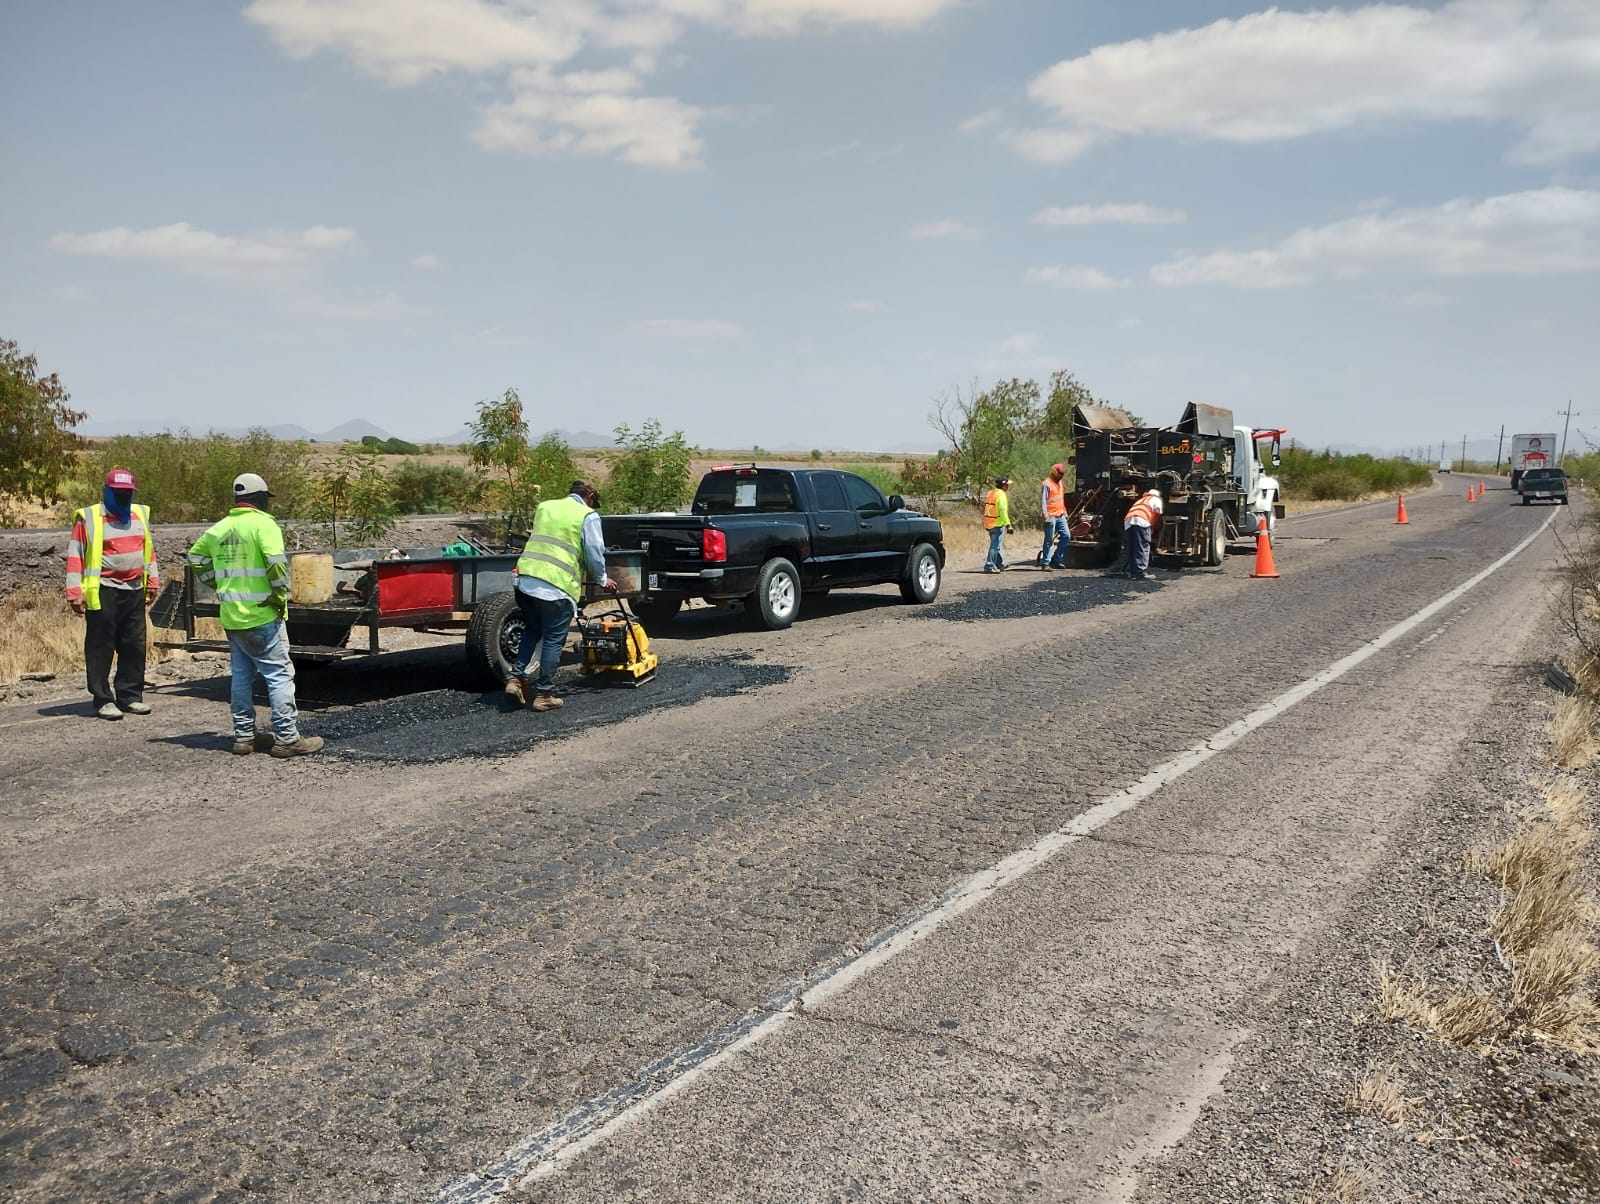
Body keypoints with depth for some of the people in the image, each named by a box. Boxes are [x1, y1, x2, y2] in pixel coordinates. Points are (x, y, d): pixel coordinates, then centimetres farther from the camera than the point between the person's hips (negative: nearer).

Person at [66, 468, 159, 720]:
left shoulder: (141, 515, 12)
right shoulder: (88, 518, -5)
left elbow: (148, 549, 21)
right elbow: (75, 556, -6)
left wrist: (152, 580, 17)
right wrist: (74, 592, -12)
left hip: (134, 591, 5)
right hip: (102, 592, -5)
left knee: (135, 646, 8)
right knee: (101, 648, -1)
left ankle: (130, 696, 17)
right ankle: (103, 700, 5)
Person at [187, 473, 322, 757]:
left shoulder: (220, 528, 12)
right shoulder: (262, 523, -10)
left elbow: (196, 558, 21)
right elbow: (276, 561, -24)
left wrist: (220, 586, 19)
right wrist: (280, 595, -13)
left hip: (231, 616, 7)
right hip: (261, 616, -7)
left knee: (241, 676, 15)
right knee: (279, 675, -3)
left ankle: (243, 736, 19)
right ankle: (287, 738, -5)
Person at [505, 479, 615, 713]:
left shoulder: (544, 507, 20)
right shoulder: (588, 516, 2)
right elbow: (594, 554, 0)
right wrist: (602, 580, 17)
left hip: (525, 580, 6)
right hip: (556, 587, -6)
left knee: (532, 631, 24)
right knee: (553, 640, 4)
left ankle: (516, 678, 16)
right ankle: (544, 695, 7)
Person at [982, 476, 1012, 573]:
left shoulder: (990, 493, 13)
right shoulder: (1001, 495, -14)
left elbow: (985, 509, 16)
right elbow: (1002, 511, -22)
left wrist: (985, 523, 22)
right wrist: (1008, 524, -21)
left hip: (989, 524, 9)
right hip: (998, 524, -9)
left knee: (995, 544, 19)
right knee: (995, 546, -6)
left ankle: (1000, 564, 31)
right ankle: (989, 566, -8)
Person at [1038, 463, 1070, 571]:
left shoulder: (1061, 483, 17)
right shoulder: (1047, 484, -9)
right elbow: (1043, 501, -13)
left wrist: (1065, 512, 21)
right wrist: (1046, 516, -18)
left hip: (1060, 516, 8)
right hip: (1051, 517, -8)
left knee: (1066, 536, 5)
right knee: (1049, 540, -5)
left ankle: (1057, 559, 13)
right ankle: (1045, 563, 1)